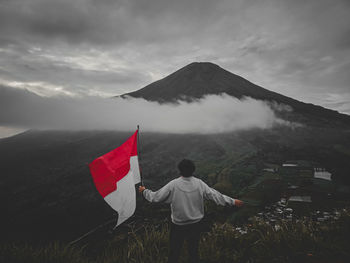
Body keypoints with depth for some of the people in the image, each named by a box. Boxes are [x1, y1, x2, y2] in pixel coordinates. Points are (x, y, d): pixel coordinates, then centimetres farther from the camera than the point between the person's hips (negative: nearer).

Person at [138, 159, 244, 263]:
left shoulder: (173, 185, -20)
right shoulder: (199, 184, -13)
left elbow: (156, 197, -12)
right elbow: (215, 195, -7)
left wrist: (144, 191, 6)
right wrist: (233, 201, 5)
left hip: (178, 226, -2)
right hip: (195, 225, 2)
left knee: (174, 251, 16)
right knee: (194, 250, 20)